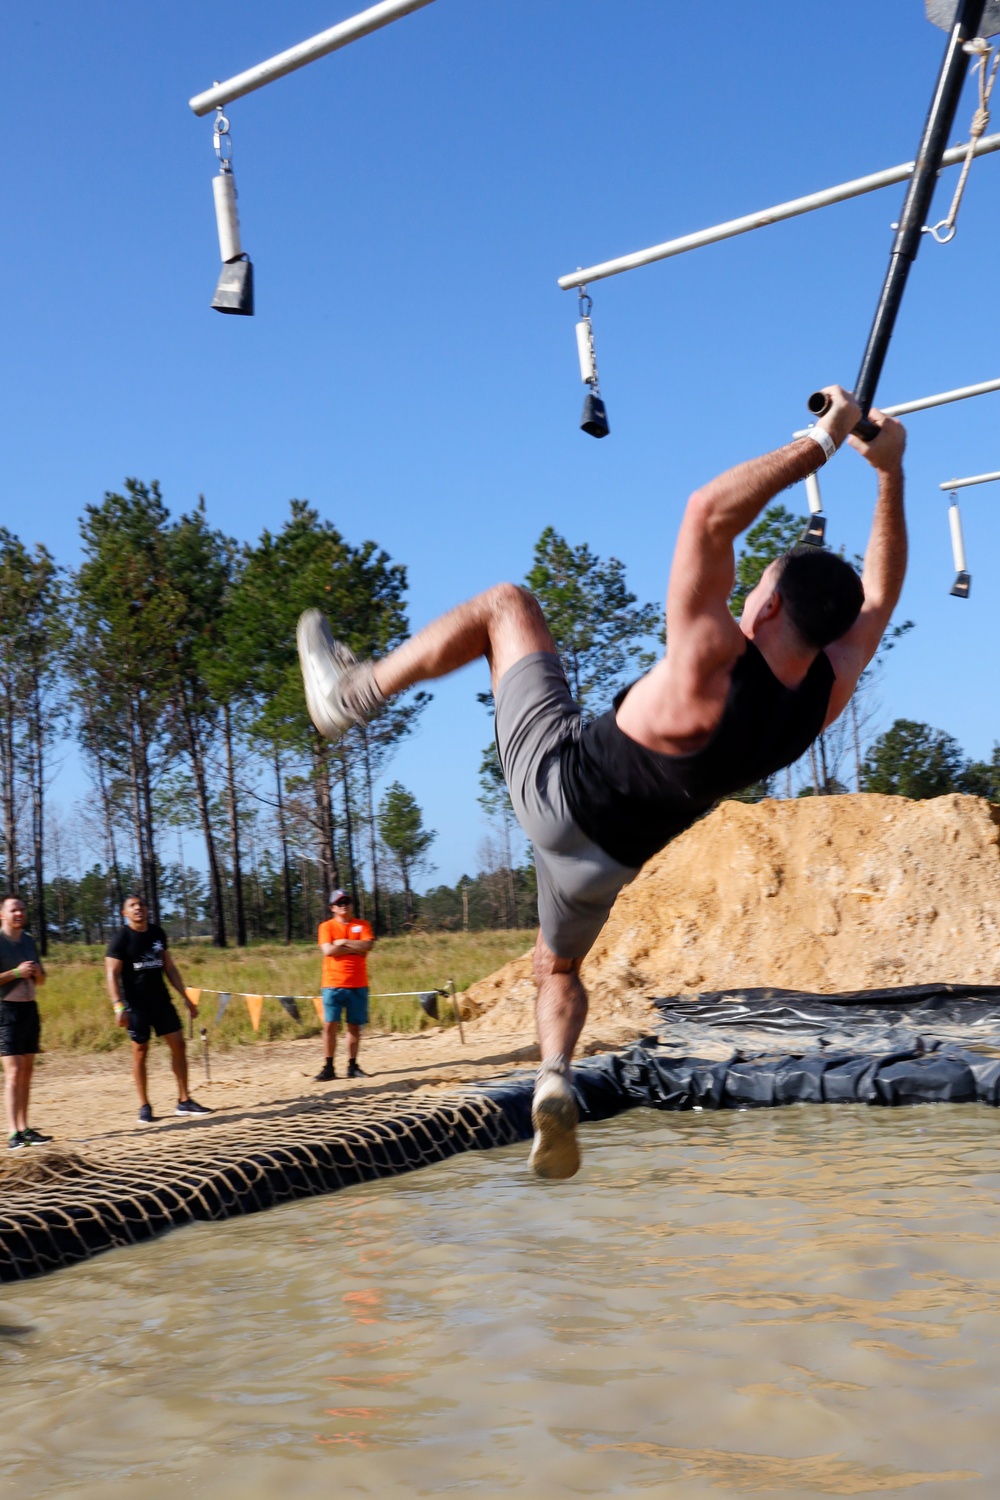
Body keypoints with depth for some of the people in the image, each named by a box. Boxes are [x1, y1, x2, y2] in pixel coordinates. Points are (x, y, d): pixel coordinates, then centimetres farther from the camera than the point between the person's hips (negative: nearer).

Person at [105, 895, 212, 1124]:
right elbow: (112, 974, -13)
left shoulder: (157, 933, 8)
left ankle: (184, 1101, 8)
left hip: (161, 1000, 5)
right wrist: (118, 1006, -24)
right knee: (140, 1050, -1)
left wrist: (185, 997, 11)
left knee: (178, 1044, 1)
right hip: (136, 1004, -5)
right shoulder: (121, 939, -8)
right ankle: (144, 1107, 9)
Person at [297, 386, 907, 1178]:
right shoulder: (830, 690, -15)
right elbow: (879, 594, 2)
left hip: (559, 782, -5)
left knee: (506, 603, 10)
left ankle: (348, 693, 13)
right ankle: (555, 1080, 7)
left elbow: (710, 511, -35)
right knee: (559, 965, 34)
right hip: (613, 859, 6)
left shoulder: (713, 665, -32)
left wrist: (822, 440, -29)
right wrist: (890, 473, 1)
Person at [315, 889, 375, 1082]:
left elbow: (368, 945, -7)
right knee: (330, 1025, -6)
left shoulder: (362, 925, 9)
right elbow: (328, 950, -12)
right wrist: (355, 948, -8)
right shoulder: (326, 927, 3)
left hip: (358, 985, 2)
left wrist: (344, 942, -9)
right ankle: (328, 1067, -1)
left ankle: (353, 1066, 14)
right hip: (333, 985, -2)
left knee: (354, 1026, 6)